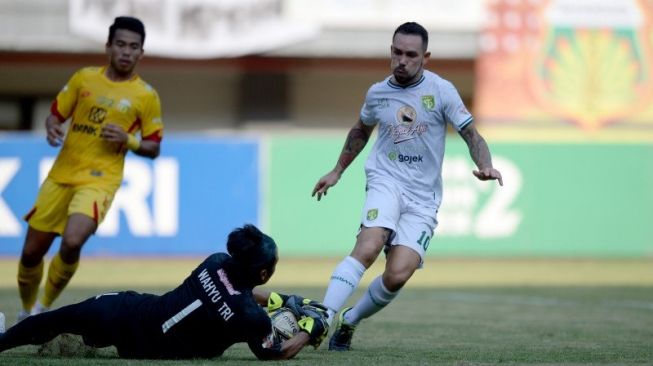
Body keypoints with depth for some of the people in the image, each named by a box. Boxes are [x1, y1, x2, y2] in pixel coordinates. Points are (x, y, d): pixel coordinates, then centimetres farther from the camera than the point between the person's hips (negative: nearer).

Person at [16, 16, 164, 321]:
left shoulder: (146, 96, 0)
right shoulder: (84, 78, 6)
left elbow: (154, 148, 5)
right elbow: (55, 114, 12)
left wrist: (128, 140, -14)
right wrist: (52, 128, -11)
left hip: (100, 179, -3)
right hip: (61, 175, 3)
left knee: (71, 242, -28)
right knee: (32, 251, 5)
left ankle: (44, 308, -4)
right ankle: (26, 311, 33)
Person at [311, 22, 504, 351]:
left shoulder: (441, 91, -2)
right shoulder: (377, 93, 7)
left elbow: (471, 135, -3)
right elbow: (361, 131, 28)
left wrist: (485, 165, -22)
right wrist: (337, 171, 30)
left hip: (423, 197, 0)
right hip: (386, 182, 0)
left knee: (397, 275, -15)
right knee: (367, 249, -29)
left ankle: (349, 321, 8)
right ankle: (322, 318, -34)